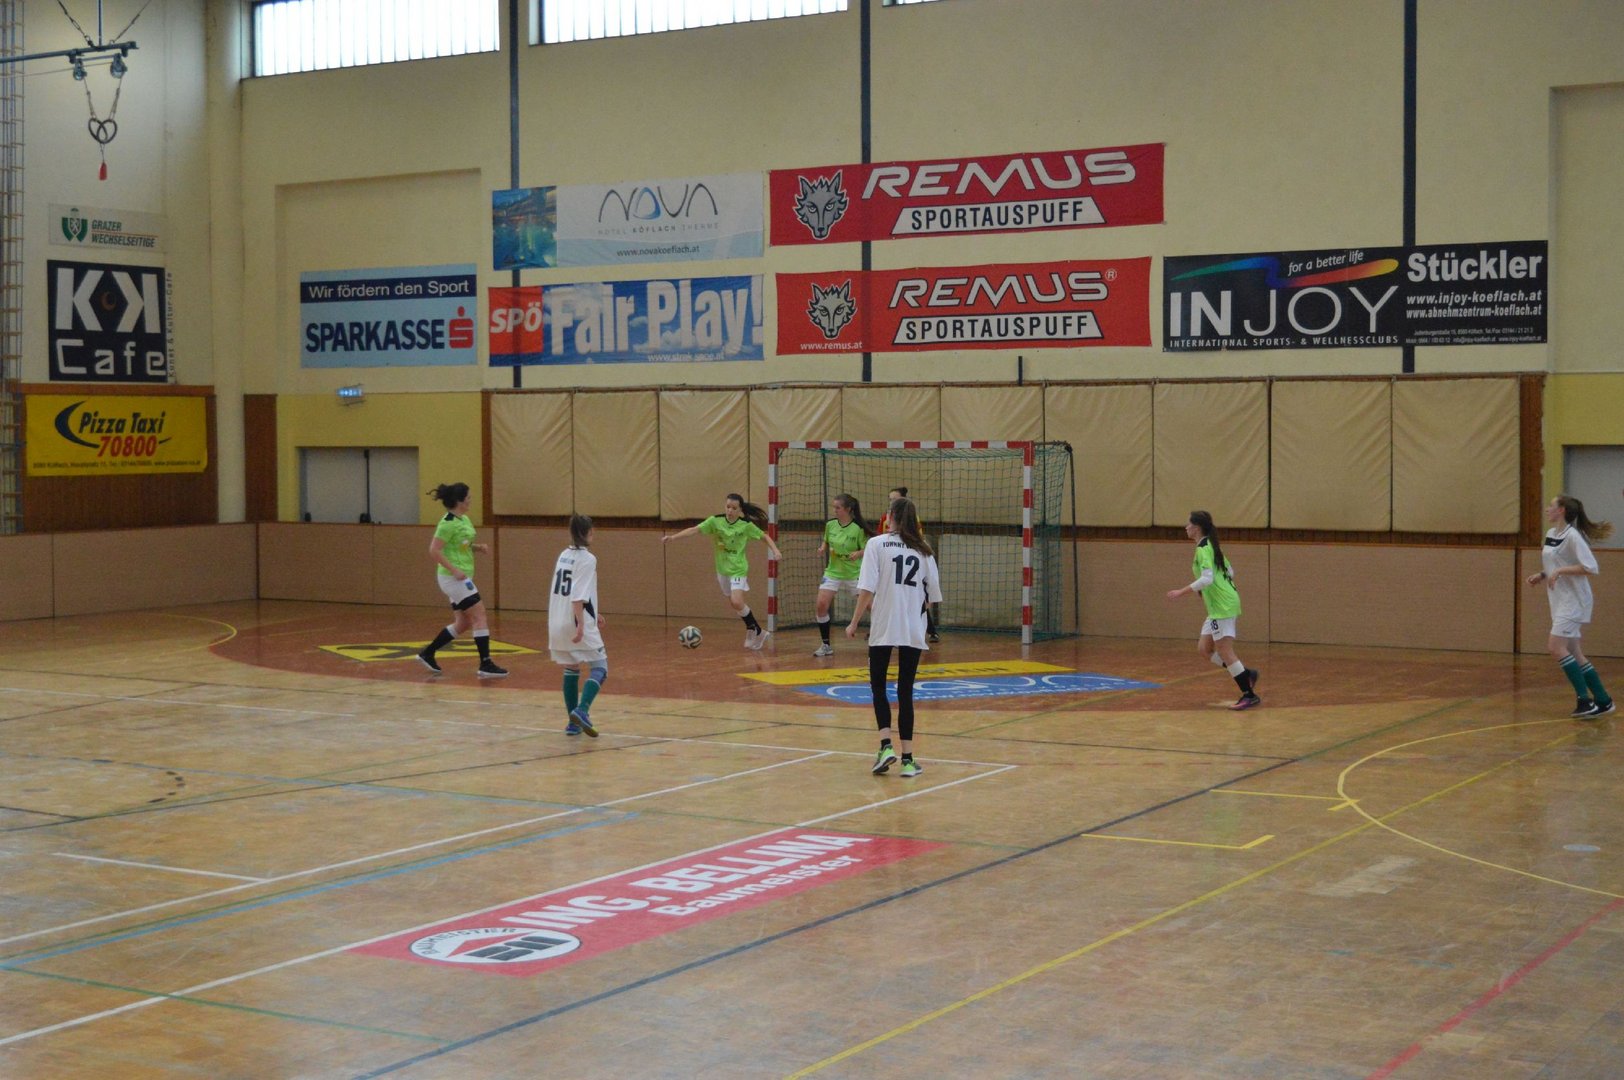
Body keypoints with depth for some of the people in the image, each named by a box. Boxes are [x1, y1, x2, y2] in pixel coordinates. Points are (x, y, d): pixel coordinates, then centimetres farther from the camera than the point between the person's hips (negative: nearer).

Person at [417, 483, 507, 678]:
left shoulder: (464, 520, 12)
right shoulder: (448, 523, -15)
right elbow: (434, 550, -19)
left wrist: (478, 547, 5)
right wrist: (454, 570, -24)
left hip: (462, 578, 10)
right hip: (453, 578, -10)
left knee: (462, 624, 13)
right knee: (479, 616, -10)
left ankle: (427, 654, 23)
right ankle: (486, 665, -8)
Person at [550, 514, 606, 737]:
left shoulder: (564, 555, 13)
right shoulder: (587, 559, -10)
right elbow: (578, 595, -20)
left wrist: (593, 613, 32)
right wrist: (580, 624, -24)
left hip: (557, 624, 7)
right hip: (576, 624, -7)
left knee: (571, 670, 16)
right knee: (599, 667, -2)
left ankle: (573, 722, 13)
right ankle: (582, 710, -23)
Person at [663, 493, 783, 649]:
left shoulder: (746, 525, -12)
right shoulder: (715, 520, -8)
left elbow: (764, 536, 1)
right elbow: (694, 529, -14)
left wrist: (775, 550, -15)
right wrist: (673, 537, -24)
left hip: (738, 569, -4)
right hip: (722, 569, 4)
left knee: (737, 602, -21)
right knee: (733, 604, 10)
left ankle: (756, 631, -1)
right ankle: (753, 631, 27)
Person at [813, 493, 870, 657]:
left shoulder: (858, 529, -13)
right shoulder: (830, 525, -1)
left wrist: (859, 553, -28)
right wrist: (822, 549, -4)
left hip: (854, 574, -3)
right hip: (833, 572, 3)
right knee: (821, 605, -11)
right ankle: (826, 645, 3)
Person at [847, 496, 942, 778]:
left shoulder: (877, 544, -3)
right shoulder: (923, 549, 7)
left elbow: (867, 589, -10)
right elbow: (933, 596, 8)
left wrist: (854, 623, -2)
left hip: (883, 628, -2)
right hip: (914, 630, 2)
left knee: (878, 686, 12)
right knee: (905, 691, 7)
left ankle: (886, 746, -5)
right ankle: (907, 759, 5)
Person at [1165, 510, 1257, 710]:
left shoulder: (1203, 548, -13)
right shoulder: (1212, 546, 15)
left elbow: (1207, 579, -25)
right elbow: (1230, 572, 21)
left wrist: (1181, 592, -21)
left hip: (1222, 606, -10)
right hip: (1218, 607, 10)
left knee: (1224, 652, -7)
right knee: (1206, 650, 11)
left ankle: (1250, 695, -5)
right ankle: (1246, 674, 12)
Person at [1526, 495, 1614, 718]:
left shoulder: (1573, 536, -15)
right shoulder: (1550, 534, 11)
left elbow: (1590, 567, -22)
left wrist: (1560, 571, -23)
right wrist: (1542, 576, 7)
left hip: (1574, 601, -9)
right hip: (1560, 602, 9)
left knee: (1557, 648, -16)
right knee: (1573, 653, 10)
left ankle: (1585, 700, -12)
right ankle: (1602, 701, 16)